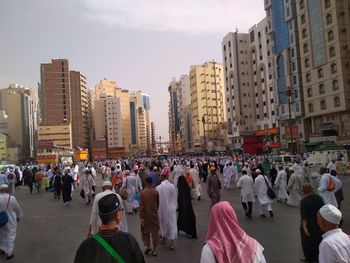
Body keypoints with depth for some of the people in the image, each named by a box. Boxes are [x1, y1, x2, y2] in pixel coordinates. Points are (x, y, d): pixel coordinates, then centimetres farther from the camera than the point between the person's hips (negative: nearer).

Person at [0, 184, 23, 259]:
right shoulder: (12, 198, -17)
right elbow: (18, 209, -5)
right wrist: (18, 217, 12)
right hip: (10, 221, -2)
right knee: (10, 236, 8)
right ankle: (9, 253, 11)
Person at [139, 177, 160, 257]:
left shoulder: (142, 193, -13)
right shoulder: (156, 192, -9)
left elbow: (141, 206, -14)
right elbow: (158, 204, 3)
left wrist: (141, 217, -11)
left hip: (145, 215, 0)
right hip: (154, 214, 1)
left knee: (146, 230, 18)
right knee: (155, 231, 9)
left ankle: (148, 246, 18)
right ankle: (154, 249, 12)